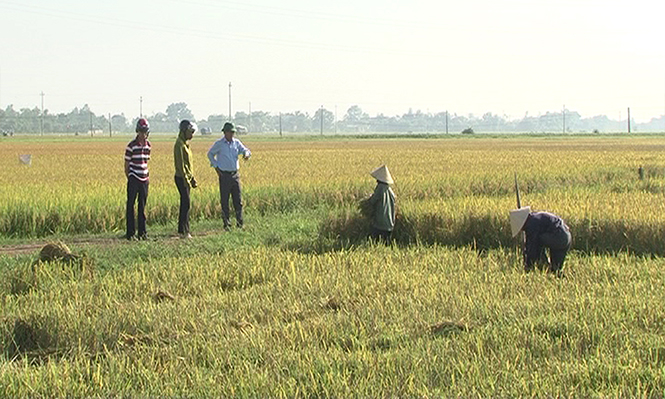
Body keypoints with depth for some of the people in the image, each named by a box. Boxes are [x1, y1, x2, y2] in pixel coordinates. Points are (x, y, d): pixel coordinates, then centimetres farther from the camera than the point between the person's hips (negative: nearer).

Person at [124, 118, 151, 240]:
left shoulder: (148, 145, 8)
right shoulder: (131, 146, -9)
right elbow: (126, 165, -3)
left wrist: (146, 176, 12)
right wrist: (130, 178, -1)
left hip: (144, 179, 5)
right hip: (133, 179, -5)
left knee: (142, 207, 8)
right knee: (130, 206, -1)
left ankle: (142, 232, 12)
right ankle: (130, 233, 2)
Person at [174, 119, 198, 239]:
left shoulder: (185, 144, 15)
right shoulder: (180, 144, -15)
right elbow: (180, 164, -19)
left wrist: (192, 179, 22)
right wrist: (186, 180, -21)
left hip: (187, 177, 10)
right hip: (182, 178, -10)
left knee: (185, 204, 10)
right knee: (186, 203, -10)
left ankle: (183, 230, 13)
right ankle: (183, 231, -9)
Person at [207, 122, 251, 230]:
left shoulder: (236, 142, 6)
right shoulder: (219, 144, -4)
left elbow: (245, 150, 6)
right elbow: (210, 154, 9)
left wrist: (246, 154, -19)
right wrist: (216, 167, 2)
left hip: (235, 175, 4)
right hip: (224, 175, -3)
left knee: (238, 200, 3)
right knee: (224, 200, 0)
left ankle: (240, 223, 9)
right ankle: (226, 224, 6)